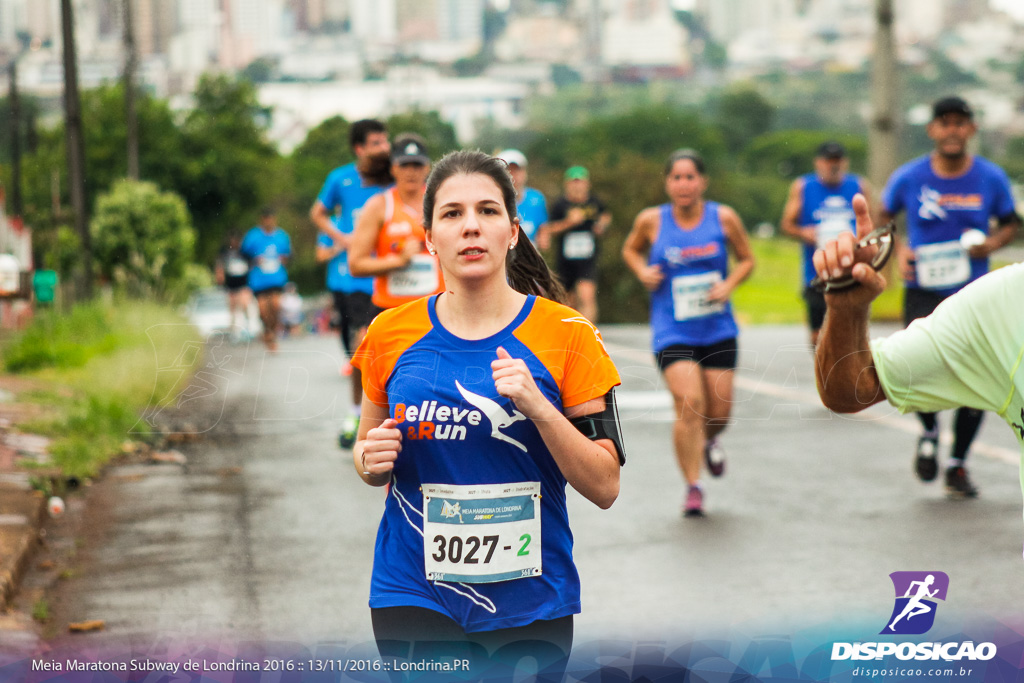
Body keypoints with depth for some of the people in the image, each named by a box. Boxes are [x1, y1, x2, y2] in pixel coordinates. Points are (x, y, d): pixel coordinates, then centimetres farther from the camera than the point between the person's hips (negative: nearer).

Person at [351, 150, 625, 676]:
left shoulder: (566, 334, -4)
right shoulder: (391, 334, 2)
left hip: (531, 604, 0)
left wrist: (538, 408, -20)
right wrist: (371, 459, -8)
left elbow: (604, 487, -6)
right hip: (414, 592, 1)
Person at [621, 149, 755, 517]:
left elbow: (746, 259, 11)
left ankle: (709, 440, 44)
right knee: (689, 404, -17)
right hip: (672, 332, -2)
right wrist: (642, 271, -5)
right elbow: (630, 249, 16)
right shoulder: (651, 220, -4)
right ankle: (693, 486, -4)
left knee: (719, 410, 5)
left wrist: (729, 284, -8)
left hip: (718, 331, 2)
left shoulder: (724, 218, -2)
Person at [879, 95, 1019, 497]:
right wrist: (898, 249, -8)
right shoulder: (909, 178, -5)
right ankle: (929, 432, 16)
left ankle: (957, 465, 25)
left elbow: (1011, 223, 12)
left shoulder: (991, 178, -3)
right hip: (923, 293, -1)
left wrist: (992, 244, -9)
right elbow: (883, 218, 11)